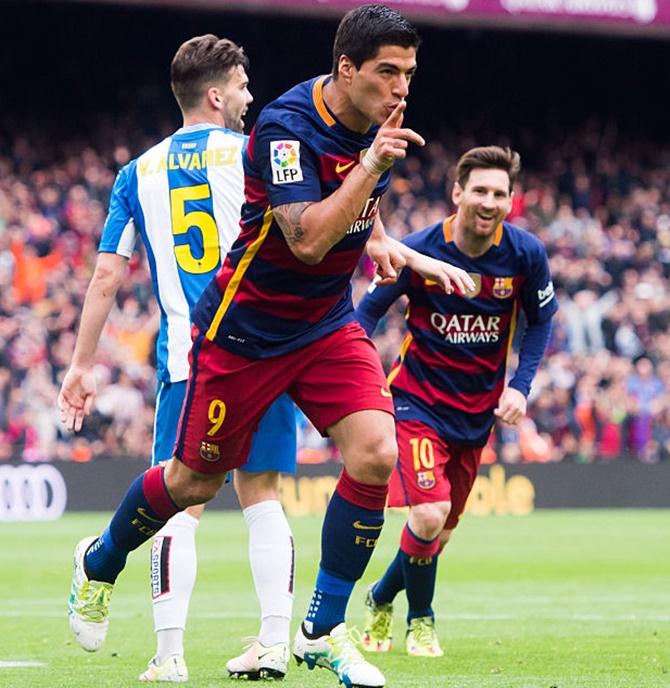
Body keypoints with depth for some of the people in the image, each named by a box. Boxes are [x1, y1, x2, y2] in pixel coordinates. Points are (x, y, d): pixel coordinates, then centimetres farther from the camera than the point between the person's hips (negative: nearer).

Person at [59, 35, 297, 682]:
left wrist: (81, 366, 11)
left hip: (184, 358, 1)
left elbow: (107, 276, 7)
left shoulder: (139, 173, 10)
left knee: (180, 503, 2)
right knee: (260, 495, 6)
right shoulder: (254, 154, 3)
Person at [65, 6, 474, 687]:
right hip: (245, 325, -6)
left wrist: (382, 242, 10)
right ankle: (99, 563, 39)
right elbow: (308, 240, -35)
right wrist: (372, 164, -37)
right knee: (194, 482, 7)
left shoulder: (375, 123, -1)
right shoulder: (285, 127, -25)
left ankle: (322, 631, -3)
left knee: (375, 454, -16)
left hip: (328, 324, 6)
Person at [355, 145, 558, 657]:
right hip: (418, 400, -4)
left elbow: (541, 319, 6)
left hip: (478, 410, 4)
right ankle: (420, 620, 6)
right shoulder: (419, 251, -17)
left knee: (441, 530, 12)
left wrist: (520, 386, -5)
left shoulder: (526, 254, -11)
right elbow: (369, 311, -4)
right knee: (429, 515, -21)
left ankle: (381, 601, 41)